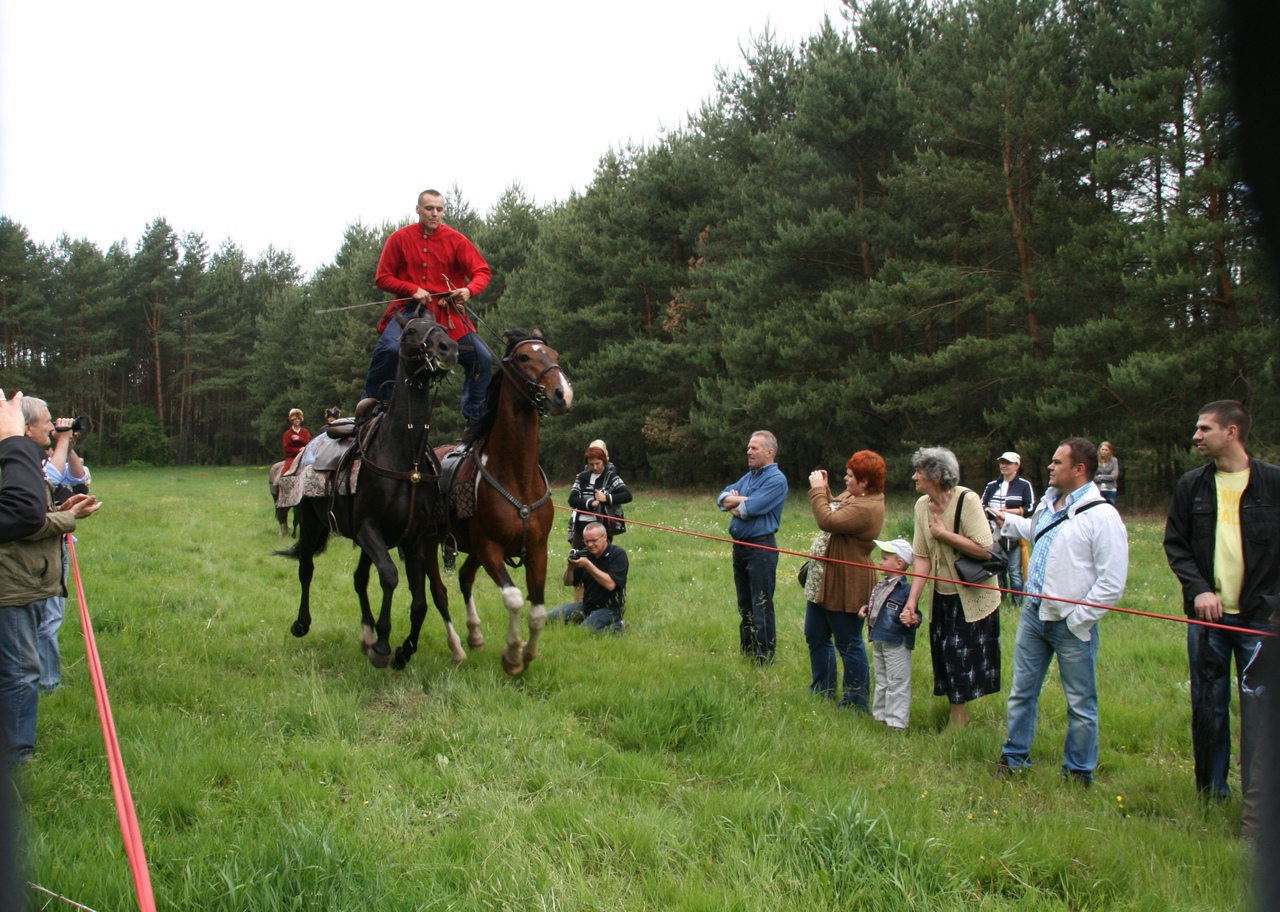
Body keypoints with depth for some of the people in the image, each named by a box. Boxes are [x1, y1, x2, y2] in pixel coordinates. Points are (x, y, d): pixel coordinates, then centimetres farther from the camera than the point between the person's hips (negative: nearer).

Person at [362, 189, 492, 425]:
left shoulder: (456, 240, 2)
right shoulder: (400, 238, 2)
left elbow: (482, 271, 1)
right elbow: (382, 278, 3)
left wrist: (469, 290, -21)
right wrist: (413, 289, -13)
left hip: (448, 313, 2)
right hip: (411, 308, -2)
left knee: (482, 357, -9)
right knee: (389, 348, -29)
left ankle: (475, 417, 7)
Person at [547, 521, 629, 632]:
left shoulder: (618, 554, -13)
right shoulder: (586, 554, 4)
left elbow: (610, 584, -26)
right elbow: (568, 582, 7)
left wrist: (587, 565, -29)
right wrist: (570, 567, -15)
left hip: (610, 608, -7)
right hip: (587, 605, 7)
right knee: (551, 617, -4)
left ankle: (616, 626, -6)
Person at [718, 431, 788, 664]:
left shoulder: (776, 480, -12)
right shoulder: (749, 476, 15)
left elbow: (750, 509, -20)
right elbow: (722, 498, 8)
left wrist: (734, 503, -1)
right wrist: (742, 500, -10)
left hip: (761, 547, -9)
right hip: (740, 546, 9)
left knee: (761, 607, -5)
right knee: (744, 605, 17)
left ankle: (765, 659, 1)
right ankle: (746, 652, 27)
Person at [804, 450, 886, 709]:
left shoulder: (867, 508, -25)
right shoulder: (852, 495, 8)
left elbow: (827, 521, -30)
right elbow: (832, 511, 20)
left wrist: (817, 489, -19)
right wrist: (823, 488, 8)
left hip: (845, 587, -11)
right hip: (825, 581, 11)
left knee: (848, 644, 0)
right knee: (816, 637, 20)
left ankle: (857, 703, 11)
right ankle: (823, 692, 33)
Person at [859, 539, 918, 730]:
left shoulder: (906, 589, -17)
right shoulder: (880, 587, 9)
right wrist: (866, 609, 7)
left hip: (896, 644, -9)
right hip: (878, 642, 9)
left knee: (897, 684, 0)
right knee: (881, 682, 21)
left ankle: (897, 722, 6)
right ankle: (879, 715, 33)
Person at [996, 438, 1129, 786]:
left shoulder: (1102, 516, -17)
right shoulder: (1048, 503, 7)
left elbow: (1112, 583, -19)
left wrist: (1077, 619, -16)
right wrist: (1008, 520, 40)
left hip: (1072, 624, -7)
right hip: (1034, 613, 7)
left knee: (1081, 704, 7)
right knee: (1022, 691, 16)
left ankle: (1079, 773, 20)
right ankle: (1014, 757, 30)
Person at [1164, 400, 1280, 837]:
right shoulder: (1191, 486, 7)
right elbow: (1175, 544, 8)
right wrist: (1198, 589, -7)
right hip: (1207, 615, 3)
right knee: (1208, 705, 10)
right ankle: (1211, 791, 24)